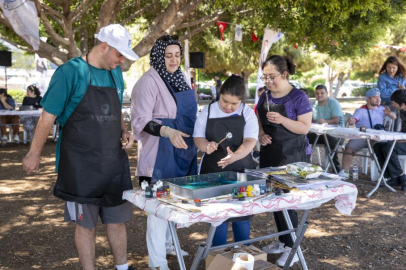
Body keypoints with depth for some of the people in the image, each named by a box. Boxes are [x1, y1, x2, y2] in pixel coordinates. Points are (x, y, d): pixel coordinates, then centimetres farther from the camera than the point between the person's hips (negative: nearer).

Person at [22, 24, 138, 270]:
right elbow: (49, 115, -9)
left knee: (117, 218, 14)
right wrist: (34, 153, -4)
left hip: (114, 160, 6)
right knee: (86, 223, 7)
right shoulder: (70, 72, -13)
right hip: (81, 164, -6)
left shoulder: (116, 73, 6)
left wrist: (124, 131, 0)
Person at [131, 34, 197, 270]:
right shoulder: (148, 82, -15)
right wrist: (167, 131, -36)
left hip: (182, 151, 8)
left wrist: (198, 141, 22)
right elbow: (141, 121, -22)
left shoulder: (181, 78, 11)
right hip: (160, 153, -8)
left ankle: (167, 244, 33)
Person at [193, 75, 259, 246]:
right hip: (213, 171, 0)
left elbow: (250, 140, -14)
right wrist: (206, 146, -23)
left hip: (241, 171, 0)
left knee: (242, 214, 8)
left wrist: (235, 156, -35)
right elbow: (198, 137, 1)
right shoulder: (208, 112, 0)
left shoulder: (247, 113, -3)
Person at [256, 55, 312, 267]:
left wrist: (282, 120, -27)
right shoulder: (265, 96, 7)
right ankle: (282, 240, 27)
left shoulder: (298, 97, -11)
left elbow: (305, 127, -14)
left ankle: (292, 247, 9)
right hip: (268, 154, 7)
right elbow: (258, 121, 15)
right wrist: (261, 135, -5)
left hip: (290, 157, -6)